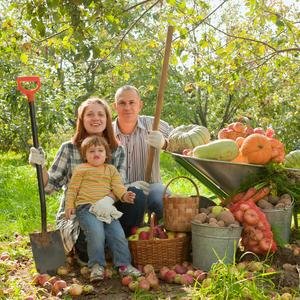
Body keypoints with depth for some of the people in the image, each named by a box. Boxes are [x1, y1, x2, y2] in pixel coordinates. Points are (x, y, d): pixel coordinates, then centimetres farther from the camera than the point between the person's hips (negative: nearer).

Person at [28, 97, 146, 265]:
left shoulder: (118, 150, 3)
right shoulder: (68, 148, -3)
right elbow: (50, 186, -3)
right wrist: (41, 167, -23)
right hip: (74, 215, -2)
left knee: (137, 195, -24)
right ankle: (81, 250, 4)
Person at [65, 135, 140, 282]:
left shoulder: (111, 170, 19)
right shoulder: (81, 169, 9)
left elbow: (118, 186, 8)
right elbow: (72, 189, 10)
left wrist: (124, 195, -12)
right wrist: (69, 205, 0)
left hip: (106, 208, 4)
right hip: (86, 208, -4)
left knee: (118, 233, -8)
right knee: (96, 233, -26)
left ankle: (124, 264, 1)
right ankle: (96, 265, -16)